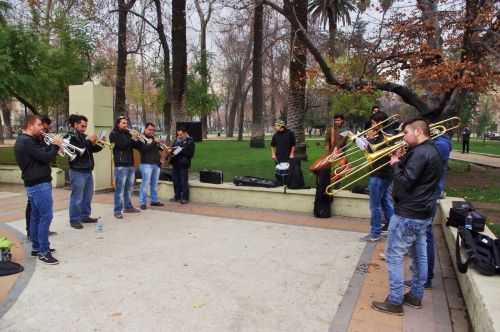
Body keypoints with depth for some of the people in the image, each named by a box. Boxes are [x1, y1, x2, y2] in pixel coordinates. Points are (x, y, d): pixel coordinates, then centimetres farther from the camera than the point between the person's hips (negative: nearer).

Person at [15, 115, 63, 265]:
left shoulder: (25, 140, 16)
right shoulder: (26, 142, -18)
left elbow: (41, 153, 15)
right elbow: (45, 158, -22)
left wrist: (52, 146, 0)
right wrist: (56, 146, -8)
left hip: (34, 183, 11)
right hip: (39, 184, -11)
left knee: (36, 216, 15)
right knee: (46, 216, -10)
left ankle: (36, 247, 24)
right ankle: (43, 252, -6)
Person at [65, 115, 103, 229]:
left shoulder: (84, 136, 13)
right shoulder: (70, 137, -9)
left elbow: (93, 149, 19)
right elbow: (77, 150, -25)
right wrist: (88, 141, -22)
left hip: (88, 170, 8)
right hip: (77, 171, -8)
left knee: (88, 196, 15)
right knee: (77, 197, -3)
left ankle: (85, 216, 27)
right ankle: (74, 220, 6)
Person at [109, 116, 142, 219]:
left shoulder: (128, 134, 18)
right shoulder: (114, 134, -1)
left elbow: (138, 146, 15)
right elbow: (121, 145, -17)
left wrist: (137, 139, -3)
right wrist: (132, 139, -14)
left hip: (131, 164, 7)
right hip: (121, 165, -7)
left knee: (129, 188, 13)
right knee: (120, 189, -8)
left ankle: (128, 207, 24)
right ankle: (118, 211, -6)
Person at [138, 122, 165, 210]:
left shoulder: (153, 138, 19)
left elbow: (158, 148, 24)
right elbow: (143, 148, -19)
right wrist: (154, 142, -26)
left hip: (156, 164, 7)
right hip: (146, 164, -7)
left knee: (154, 183, 10)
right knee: (145, 183, -9)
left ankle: (154, 200, 18)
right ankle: (143, 202, -5)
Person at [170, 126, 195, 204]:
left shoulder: (190, 141, -5)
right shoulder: (177, 139, 14)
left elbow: (190, 153, -12)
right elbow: (173, 148, 22)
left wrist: (181, 150, -19)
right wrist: (172, 150, -1)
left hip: (183, 164, -7)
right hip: (175, 163, 7)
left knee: (183, 181, -4)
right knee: (175, 180, 11)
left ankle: (185, 198, 5)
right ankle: (177, 196, 23)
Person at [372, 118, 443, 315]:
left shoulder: (420, 153, -20)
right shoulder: (432, 151, 12)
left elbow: (405, 183, -24)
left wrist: (396, 164, -10)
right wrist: (402, 161, 2)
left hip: (408, 214, -10)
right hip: (423, 214, 10)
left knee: (394, 256, -2)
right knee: (419, 255, 17)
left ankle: (395, 302, 5)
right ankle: (416, 296, 29)